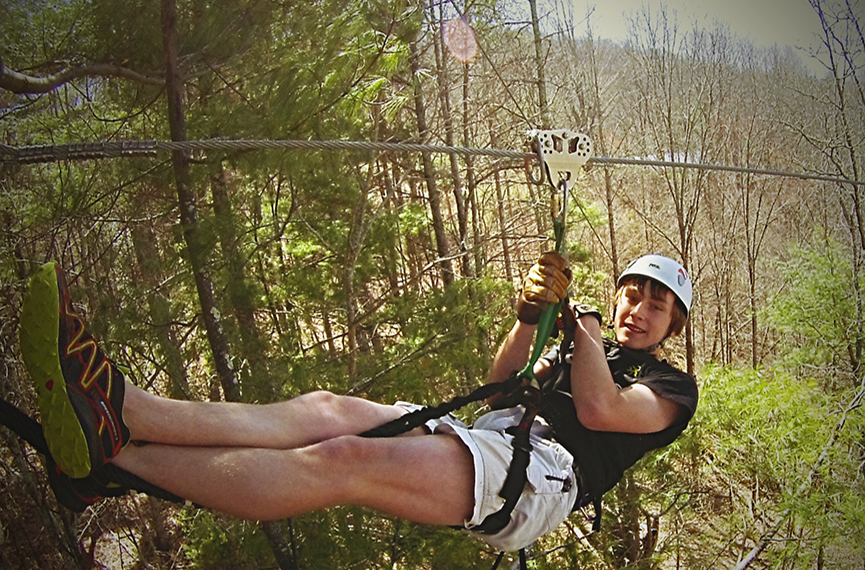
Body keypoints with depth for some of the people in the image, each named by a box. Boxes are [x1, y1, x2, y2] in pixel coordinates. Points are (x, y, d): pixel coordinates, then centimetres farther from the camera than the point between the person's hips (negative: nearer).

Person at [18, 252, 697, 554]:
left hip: (544, 469, -6)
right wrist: (532, 315, -2)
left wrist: (582, 323, 6)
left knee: (342, 460, -28)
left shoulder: (673, 387, 18)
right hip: (486, 440, 6)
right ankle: (119, 406, -31)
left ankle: (109, 452, -32)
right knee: (326, 410, -19)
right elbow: (501, 388, 14)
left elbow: (600, 410, -7)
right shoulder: (580, 352, 35)